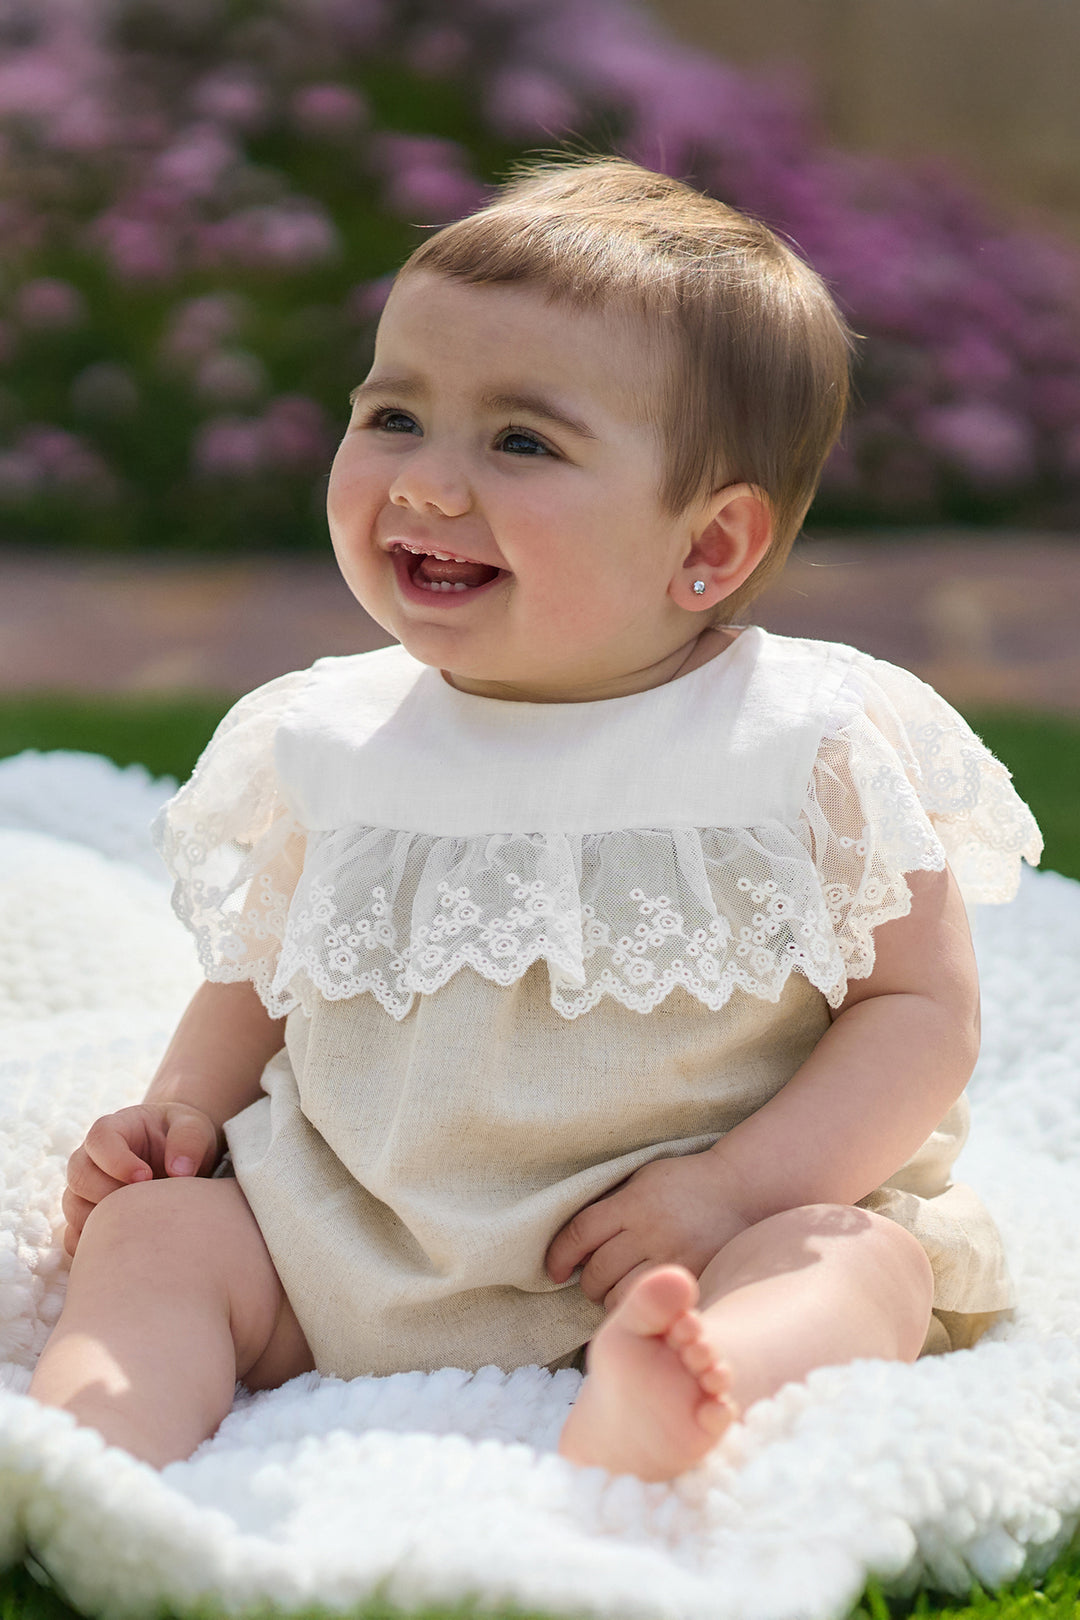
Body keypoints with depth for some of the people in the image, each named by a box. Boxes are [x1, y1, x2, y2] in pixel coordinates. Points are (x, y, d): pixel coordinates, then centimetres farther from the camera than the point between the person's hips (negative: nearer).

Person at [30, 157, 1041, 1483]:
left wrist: (733, 1188, -19)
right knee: (153, 1230, -12)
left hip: (670, 1249, -4)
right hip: (351, 1249, 4)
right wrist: (185, 1107, -2)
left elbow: (923, 1008, -6)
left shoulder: (815, 744, -6)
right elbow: (256, 975, 18)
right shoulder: (326, 745, 5)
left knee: (865, 1264, -30)